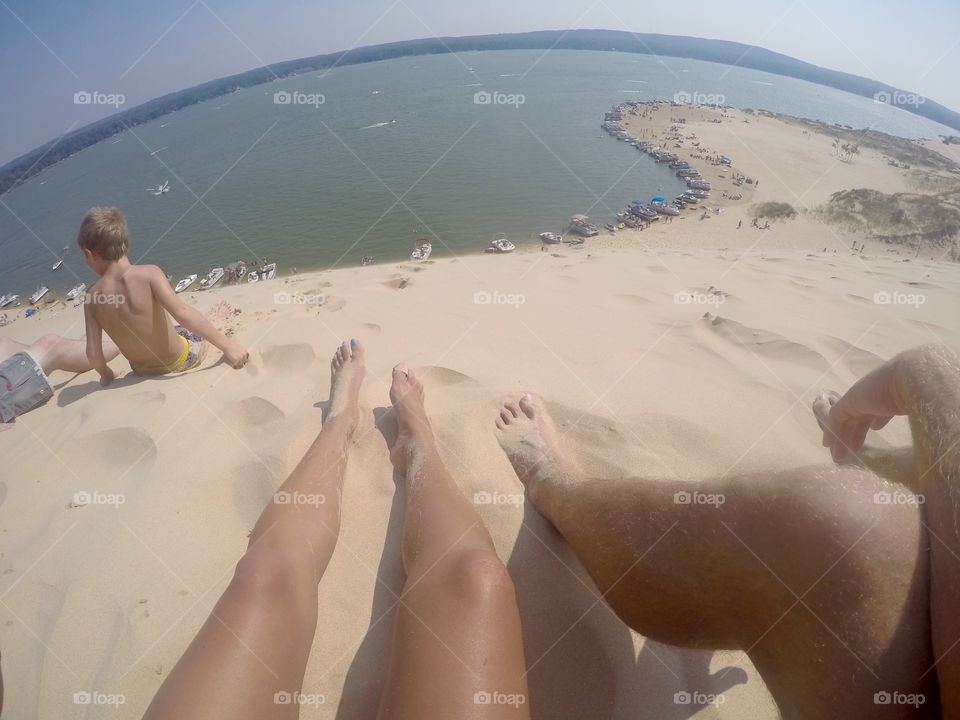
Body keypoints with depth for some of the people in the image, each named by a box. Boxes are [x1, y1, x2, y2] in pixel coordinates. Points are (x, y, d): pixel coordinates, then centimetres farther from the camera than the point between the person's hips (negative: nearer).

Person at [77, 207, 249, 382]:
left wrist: (106, 375, 11)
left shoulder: (92, 297, -10)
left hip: (142, 370, 4)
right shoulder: (149, 274, -22)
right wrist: (227, 344, -35)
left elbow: (93, 353, -10)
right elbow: (182, 313, -35)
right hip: (179, 361, -4)